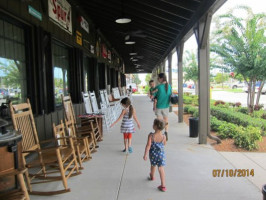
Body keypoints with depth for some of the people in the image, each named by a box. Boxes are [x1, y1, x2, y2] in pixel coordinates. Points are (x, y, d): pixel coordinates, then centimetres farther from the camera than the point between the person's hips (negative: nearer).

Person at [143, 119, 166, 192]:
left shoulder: (151, 135, -20)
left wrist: (145, 155, -18)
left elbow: (148, 145, -23)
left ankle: (152, 176, 53)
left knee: (153, 165, 25)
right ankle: (163, 185, -1)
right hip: (161, 154, 0)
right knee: (161, 169, 4)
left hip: (153, 154, 0)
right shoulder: (163, 136, -12)